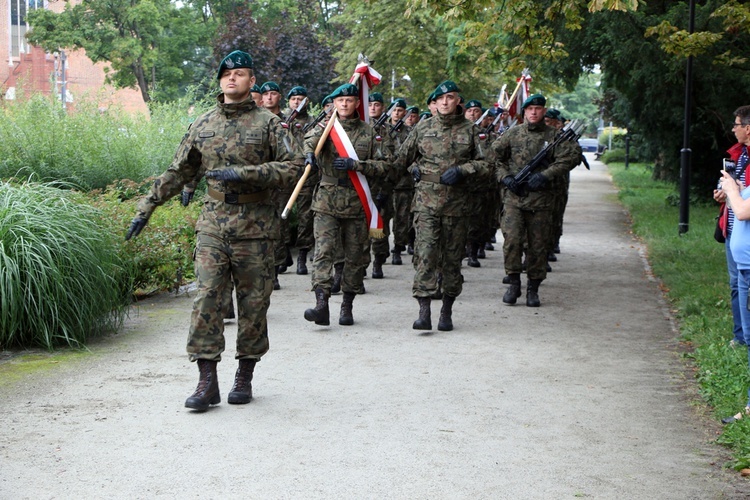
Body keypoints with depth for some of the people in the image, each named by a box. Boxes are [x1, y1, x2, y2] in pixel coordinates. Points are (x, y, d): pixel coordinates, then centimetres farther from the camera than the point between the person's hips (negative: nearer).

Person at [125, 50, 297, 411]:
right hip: (212, 223, 2)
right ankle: (207, 382, -5)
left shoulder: (268, 123, 1)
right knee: (206, 297, -7)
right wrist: (146, 208, 12)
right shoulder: (201, 126, 11)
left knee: (253, 302, 4)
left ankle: (244, 377, 16)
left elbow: (290, 168, -7)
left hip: (254, 226, -2)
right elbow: (177, 173, 16)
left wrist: (242, 173, -16)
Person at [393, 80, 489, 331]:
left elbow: (485, 164, 5)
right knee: (425, 253, -12)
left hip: (456, 201, 1)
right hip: (426, 200, -1)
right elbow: (401, 159, 17)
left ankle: (447, 311, 17)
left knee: (453, 257, 6)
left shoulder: (470, 130, 6)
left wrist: (461, 170, -8)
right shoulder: (422, 128, 7)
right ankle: (424, 312, -15)